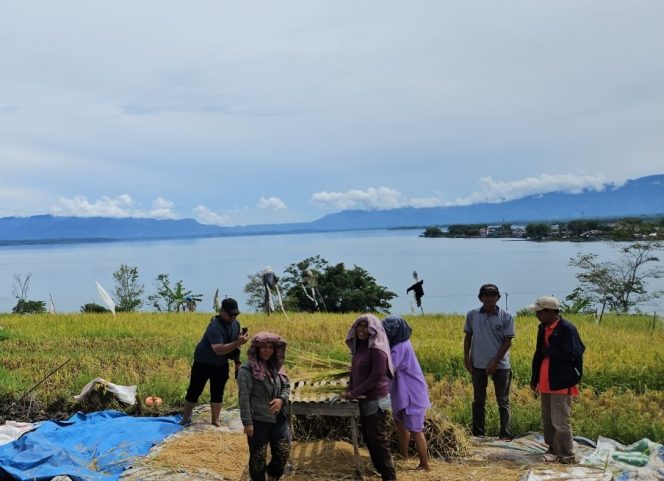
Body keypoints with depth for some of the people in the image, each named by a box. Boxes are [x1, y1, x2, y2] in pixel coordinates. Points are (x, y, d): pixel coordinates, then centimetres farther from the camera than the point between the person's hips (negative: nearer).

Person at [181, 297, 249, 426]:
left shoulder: (235, 324, -6)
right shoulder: (215, 327, -30)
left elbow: (234, 346, 10)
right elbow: (218, 350, -41)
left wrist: (237, 363, 9)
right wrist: (238, 343, -48)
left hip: (221, 365, 6)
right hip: (203, 363, -6)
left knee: (218, 393, 10)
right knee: (194, 391, 4)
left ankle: (215, 420, 21)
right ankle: (185, 418, 21)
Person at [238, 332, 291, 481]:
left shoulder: (276, 367, 5)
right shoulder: (247, 370, -15)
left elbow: (286, 386, 13)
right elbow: (244, 398, -16)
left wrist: (281, 399, -9)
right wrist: (247, 422, -17)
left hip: (278, 419, 6)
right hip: (258, 420, -6)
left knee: (283, 452, 9)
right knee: (258, 457, 8)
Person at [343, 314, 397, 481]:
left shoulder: (377, 349, -17)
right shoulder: (359, 346, 8)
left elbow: (376, 377, -21)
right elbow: (355, 371, 15)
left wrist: (353, 394, -17)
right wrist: (349, 390, 1)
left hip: (376, 401, -8)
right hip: (364, 401, 8)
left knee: (378, 441, -1)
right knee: (369, 440, 16)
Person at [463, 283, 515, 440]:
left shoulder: (506, 317, -5)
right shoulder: (472, 315, 2)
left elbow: (507, 341, -6)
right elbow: (468, 337, 9)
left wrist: (495, 362, -12)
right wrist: (466, 357, -1)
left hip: (501, 365, -2)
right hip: (478, 364, 2)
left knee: (503, 401, 6)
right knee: (478, 401, 10)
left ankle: (505, 434, 13)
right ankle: (478, 433, 18)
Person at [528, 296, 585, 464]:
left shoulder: (567, 329, -16)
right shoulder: (543, 328, 10)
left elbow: (571, 355, -23)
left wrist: (549, 351, -13)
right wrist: (534, 378, 16)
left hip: (561, 384, -9)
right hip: (545, 382, 9)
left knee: (560, 422, -4)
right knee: (547, 419, 16)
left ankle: (566, 456, 7)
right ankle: (553, 449, 28)